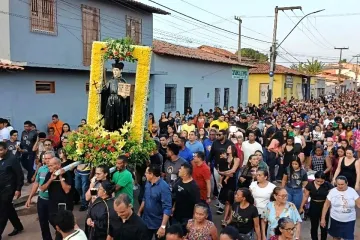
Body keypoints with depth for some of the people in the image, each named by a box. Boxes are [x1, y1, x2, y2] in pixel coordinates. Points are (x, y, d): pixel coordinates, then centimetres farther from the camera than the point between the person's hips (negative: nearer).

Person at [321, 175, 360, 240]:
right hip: (335, 219, 1)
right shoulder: (332, 191, -7)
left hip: (349, 220, -1)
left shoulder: (352, 191, -9)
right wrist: (323, 218, -3)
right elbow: (326, 205, -3)